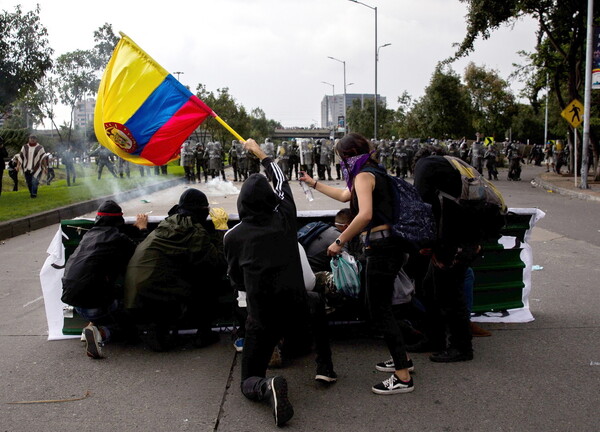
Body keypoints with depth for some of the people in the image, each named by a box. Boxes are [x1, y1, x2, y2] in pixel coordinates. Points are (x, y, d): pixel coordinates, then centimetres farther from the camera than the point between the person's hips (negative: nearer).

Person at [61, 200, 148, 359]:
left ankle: (93, 324, 12)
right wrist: (143, 228, 18)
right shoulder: (119, 239, -7)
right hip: (93, 303, -7)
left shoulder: (89, 235, 13)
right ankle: (100, 333, -13)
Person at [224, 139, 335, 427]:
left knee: (249, 383, 15)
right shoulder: (284, 218, 0)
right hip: (297, 309, 2)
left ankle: (268, 387, -21)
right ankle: (325, 367, 30)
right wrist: (262, 155, 33)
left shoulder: (233, 236, -3)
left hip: (261, 317, -2)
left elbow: (236, 279, 9)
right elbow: (282, 183, 20)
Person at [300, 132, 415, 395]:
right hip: (389, 245, 10)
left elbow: (365, 214, -28)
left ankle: (403, 378, 1)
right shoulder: (373, 174, 19)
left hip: (381, 247, -10)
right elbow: (345, 196, 34)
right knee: (375, 304, 21)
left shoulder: (364, 176, -11)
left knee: (380, 312, -4)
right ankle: (401, 358, 31)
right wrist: (314, 184, 41)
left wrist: (339, 242, -21)